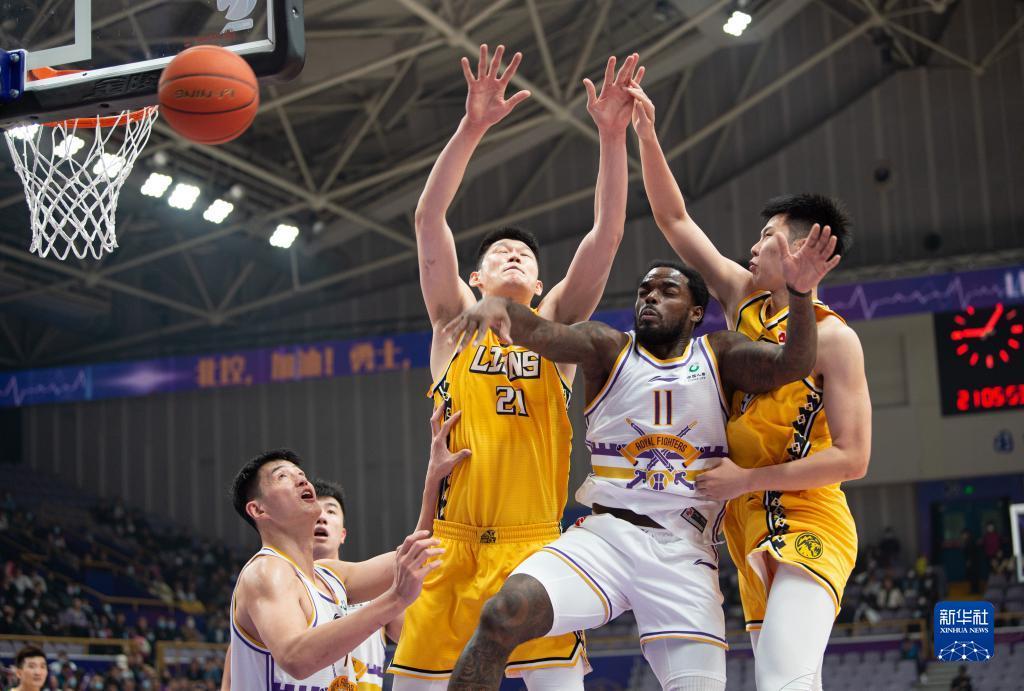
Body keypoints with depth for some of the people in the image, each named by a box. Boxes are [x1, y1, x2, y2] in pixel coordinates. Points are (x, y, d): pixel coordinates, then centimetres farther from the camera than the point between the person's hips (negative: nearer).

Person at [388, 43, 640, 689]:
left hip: (533, 546, 0)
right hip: (451, 546, 0)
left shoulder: (554, 326, 13)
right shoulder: (456, 322, 11)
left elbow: (607, 233, 2)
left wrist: (613, 135, -8)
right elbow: (429, 219, -1)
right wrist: (473, 127, -12)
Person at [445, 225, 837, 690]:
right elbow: (539, 332, -11)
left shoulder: (719, 355, 10)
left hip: (685, 552, 1)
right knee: (505, 613, -26)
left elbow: (792, 364, -7)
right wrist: (498, 305, -35)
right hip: (606, 533, -1)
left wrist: (800, 293, -26)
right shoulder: (608, 348, 7)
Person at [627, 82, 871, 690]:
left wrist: (749, 479, -16)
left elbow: (852, 458, -15)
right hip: (752, 527, 8)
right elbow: (675, 219, 14)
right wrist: (646, 136, 6)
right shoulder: (744, 298, 9)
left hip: (808, 525, -8)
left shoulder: (833, 338, -10)